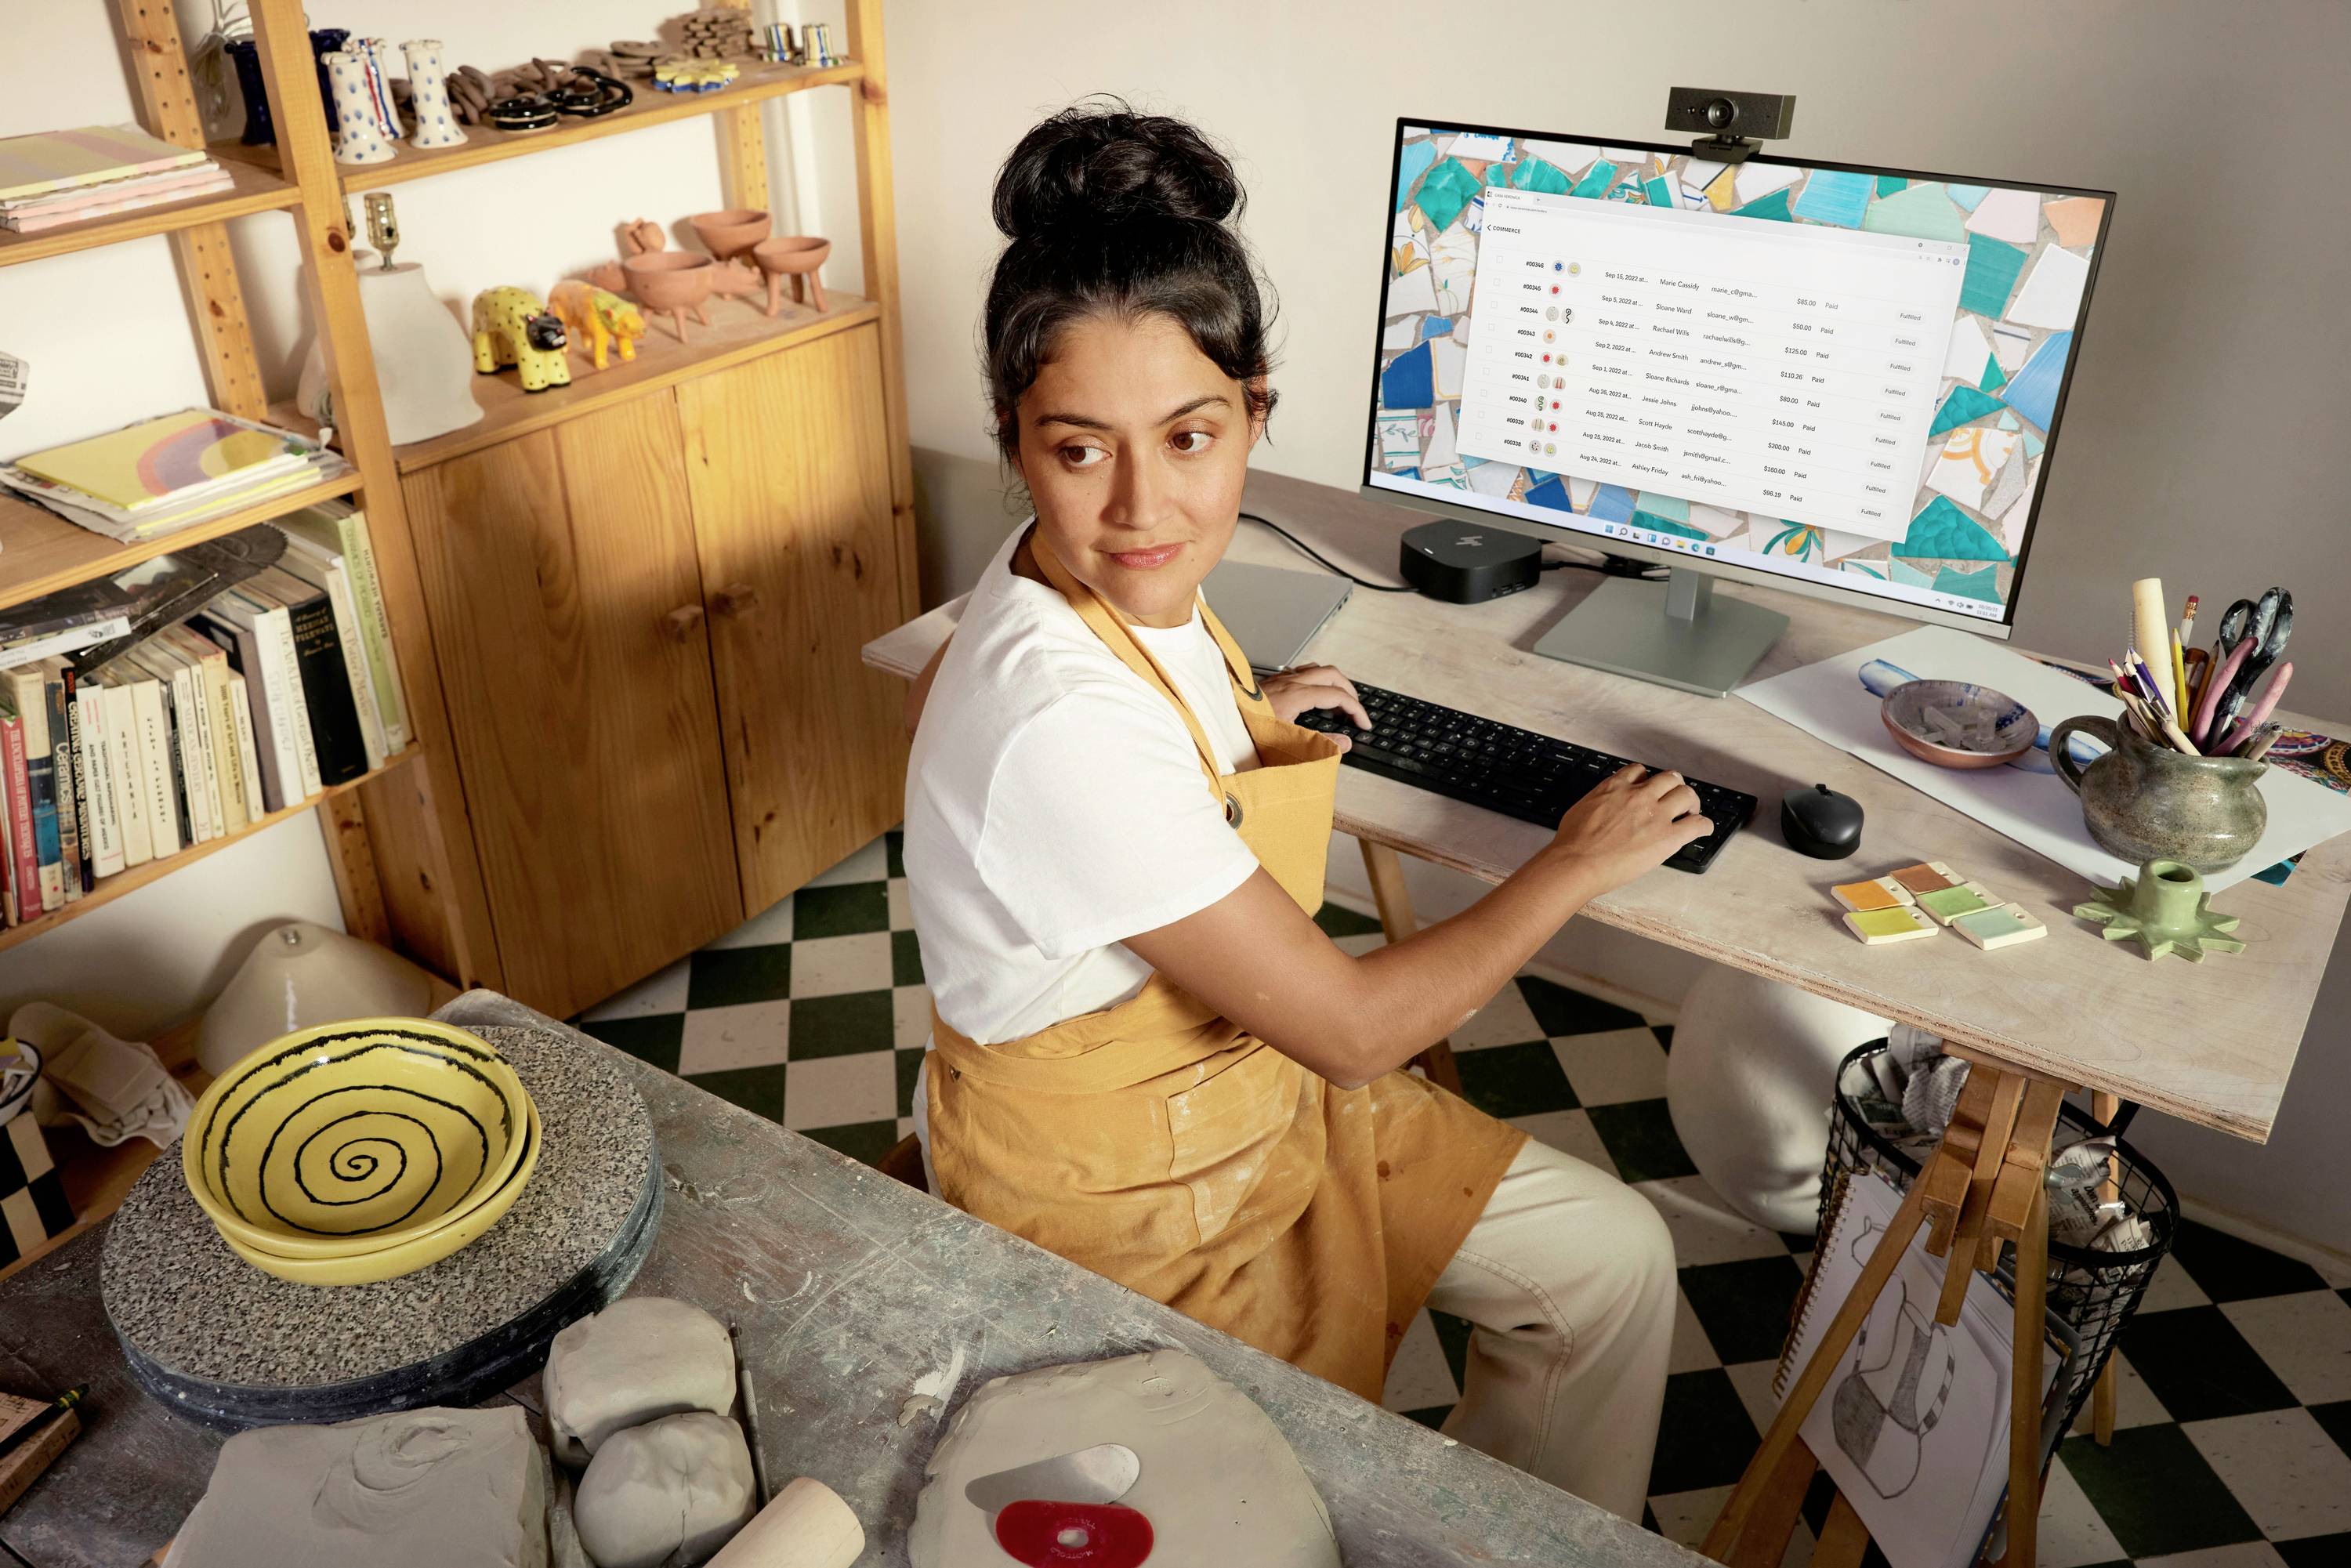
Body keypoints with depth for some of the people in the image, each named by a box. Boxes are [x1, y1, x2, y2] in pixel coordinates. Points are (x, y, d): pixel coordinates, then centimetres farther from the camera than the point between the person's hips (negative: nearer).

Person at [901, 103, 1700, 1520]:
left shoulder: (1119, 582, -10)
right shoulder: (1066, 727, -37)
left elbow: (944, 698, 15)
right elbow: (1351, 1026, -26)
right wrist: (1577, 867, -11)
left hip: (1239, 1079, 8)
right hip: (1108, 1196, -8)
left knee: (1615, 1257, 10)